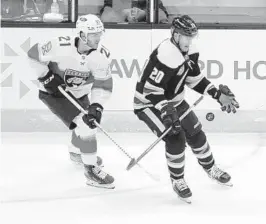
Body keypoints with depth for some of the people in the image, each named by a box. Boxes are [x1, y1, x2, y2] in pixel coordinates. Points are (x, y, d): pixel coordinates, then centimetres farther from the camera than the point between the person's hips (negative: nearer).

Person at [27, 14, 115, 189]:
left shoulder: (102, 55, -21)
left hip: (79, 93, 6)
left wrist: (96, 106, -31)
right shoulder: (61, 46, -33)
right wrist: (47, 77, -21)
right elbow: (34, 55, -17)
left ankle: (76, 152, 55)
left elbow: (103, 84, -18)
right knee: (83, 125, -19)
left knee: (91, 121, 23)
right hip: (54, 92, -6)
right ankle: (91, 169, -8)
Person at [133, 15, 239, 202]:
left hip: (174, 100, 8)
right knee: (176, 137, -20)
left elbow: (195, 79, 8)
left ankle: (211, 168, 37)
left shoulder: (190, 52, -5)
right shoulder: (165, 56, -34)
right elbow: (151, 90, -32)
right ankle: (177, 180, 0)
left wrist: (218, 94, 0)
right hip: (148, 103, -8)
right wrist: (166, 111, -42)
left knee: (195, 134, 12)